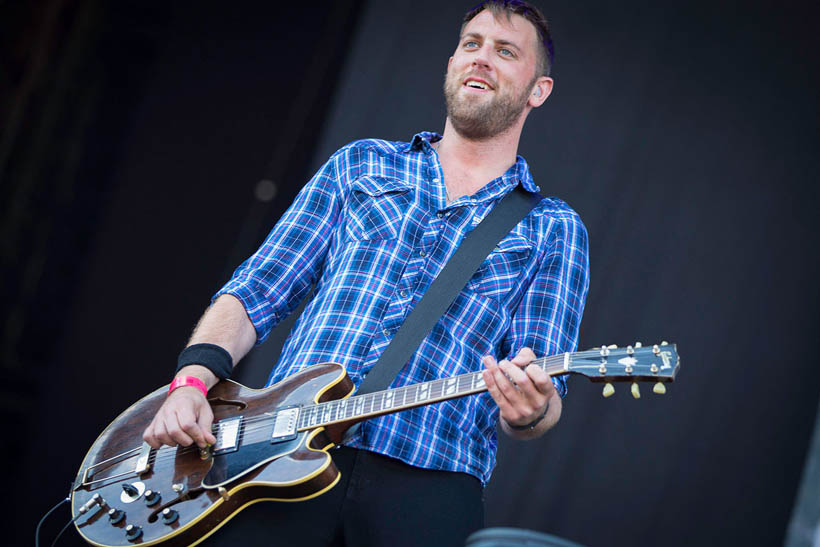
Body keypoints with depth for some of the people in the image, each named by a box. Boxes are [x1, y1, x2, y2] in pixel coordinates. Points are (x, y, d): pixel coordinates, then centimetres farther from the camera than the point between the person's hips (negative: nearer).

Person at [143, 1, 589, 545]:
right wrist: (193, 378, -2)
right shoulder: (360, 165, 20)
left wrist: (530, 410, -17)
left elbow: (547, 394, 7)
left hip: (427, 481, 0)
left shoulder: (555, 231, 15)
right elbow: (253, 294, 16)